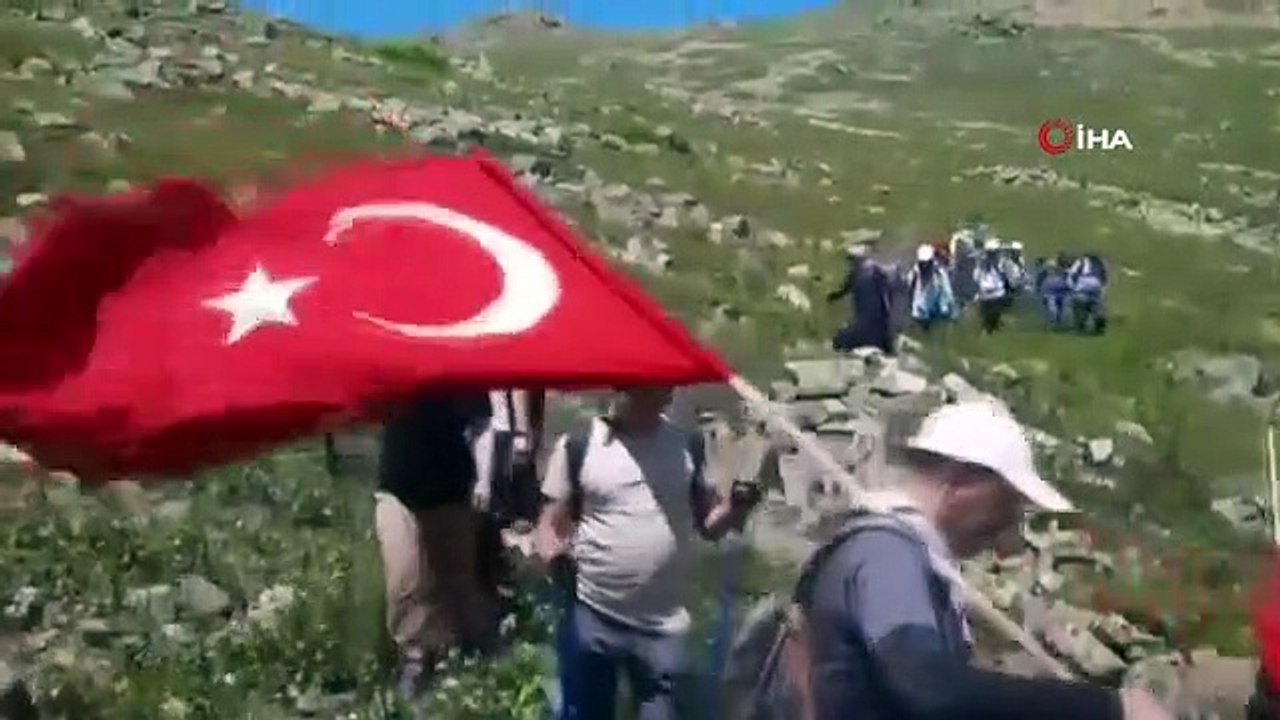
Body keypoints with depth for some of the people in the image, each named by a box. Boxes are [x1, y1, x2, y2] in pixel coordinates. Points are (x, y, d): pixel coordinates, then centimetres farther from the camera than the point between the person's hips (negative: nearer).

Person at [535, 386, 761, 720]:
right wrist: (551, 551, -22)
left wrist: (740, 500, -12)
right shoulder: (579, 445, -4)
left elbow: (710, 524, 9)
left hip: (664, 626, 2)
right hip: (591, 617, -1)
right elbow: (551, 523, 1)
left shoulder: (687, 445, 3)